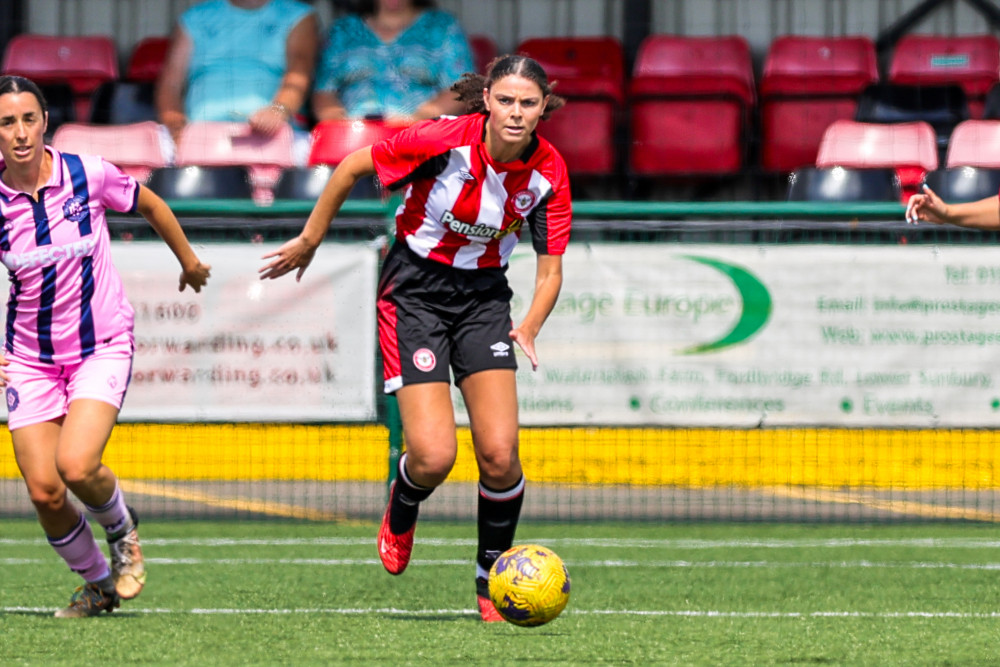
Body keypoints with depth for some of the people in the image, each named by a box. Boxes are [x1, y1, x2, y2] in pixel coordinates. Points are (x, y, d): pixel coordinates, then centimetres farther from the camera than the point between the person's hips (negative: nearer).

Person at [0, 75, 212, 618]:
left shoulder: (88, 175, -13)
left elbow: (150, 206, 9)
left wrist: (189, 262, 23)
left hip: (103, 345, -2)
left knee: (75, 466, -23)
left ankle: (122, 530, 10)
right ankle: (97, 583, 19)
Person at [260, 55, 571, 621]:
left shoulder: (548, 173, -11)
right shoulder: (444, 141, -22)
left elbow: (550, 269, -5)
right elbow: (352, 167, -9)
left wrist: (530, 328, -24)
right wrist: (310, 241, 0)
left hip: (484, 297, 3)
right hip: (415, 292, -3)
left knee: (499, 454, -11)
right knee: (434, 457, -14)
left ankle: (492, 580, 11)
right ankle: (401, 512, 23)